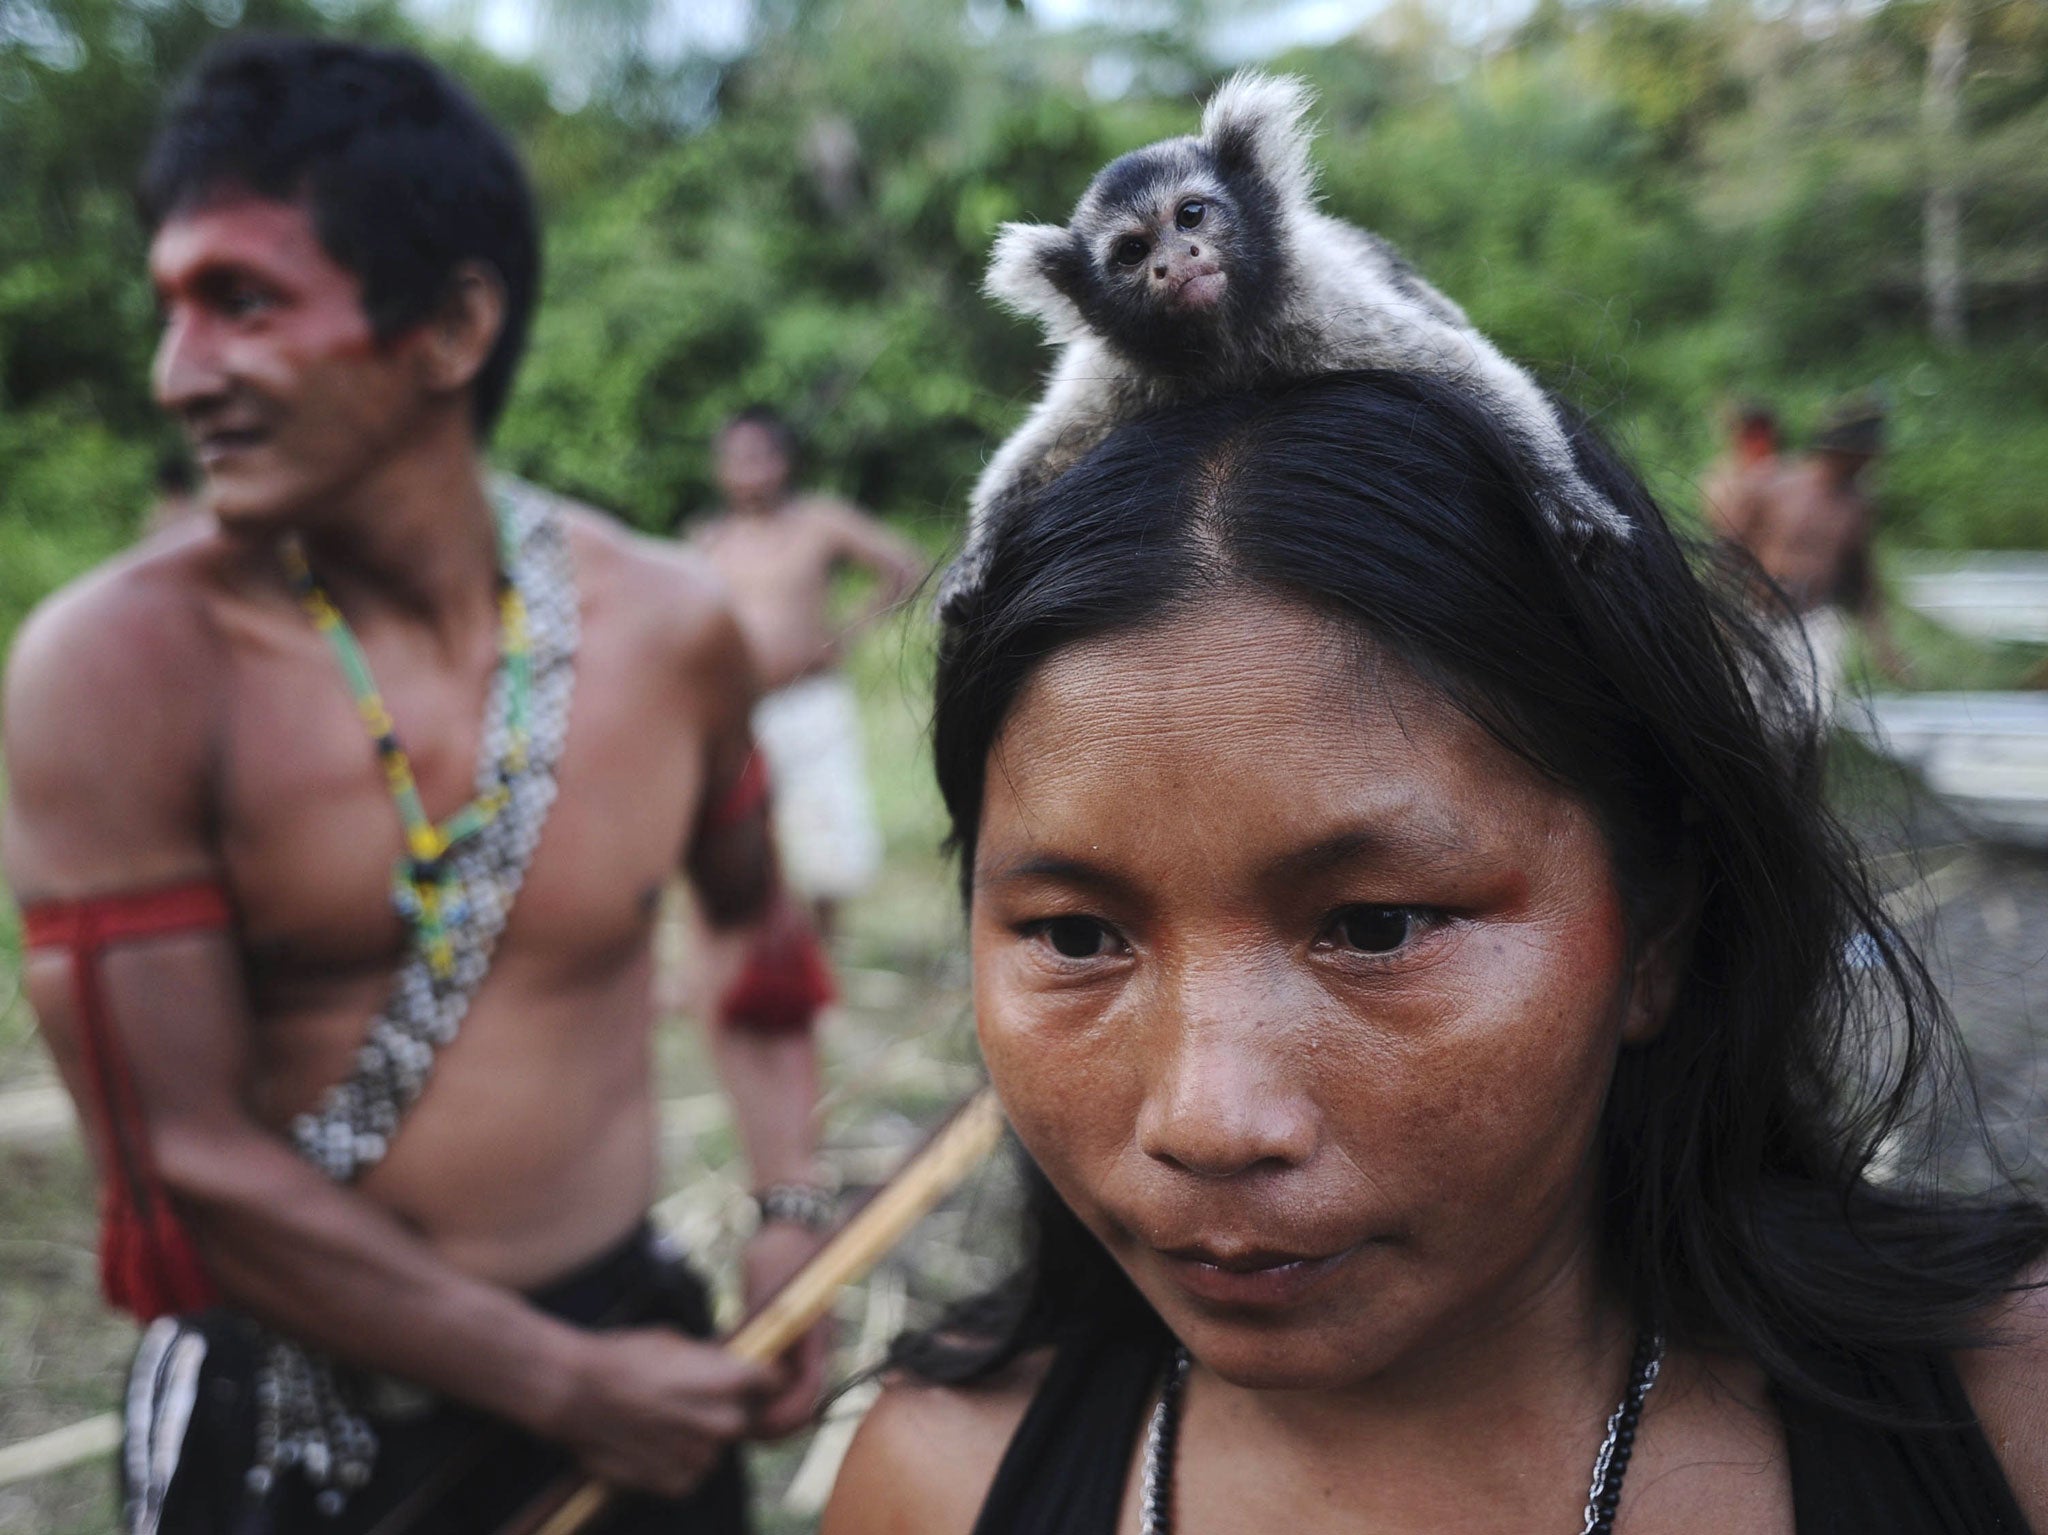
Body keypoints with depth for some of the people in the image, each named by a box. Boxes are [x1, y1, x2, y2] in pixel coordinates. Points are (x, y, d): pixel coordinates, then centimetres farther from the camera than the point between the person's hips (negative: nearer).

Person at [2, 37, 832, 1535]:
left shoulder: (671, 625, -8)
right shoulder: (120, 664, -17)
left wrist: (788, 1214, 2)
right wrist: (568, 1383, -13)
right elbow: (188, 1166, -17)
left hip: (631, 1344, 3)